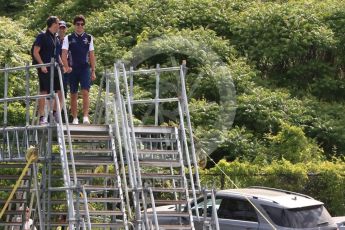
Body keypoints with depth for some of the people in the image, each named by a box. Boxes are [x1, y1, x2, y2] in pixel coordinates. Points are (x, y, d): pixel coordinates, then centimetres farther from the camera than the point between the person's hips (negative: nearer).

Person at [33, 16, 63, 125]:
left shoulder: (56, 39, 17)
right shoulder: (42, 36, -4)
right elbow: (36, 52, -8)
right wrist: (42, 65, -17)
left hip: (55, 69, 7)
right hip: (45, 69, -7)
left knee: (60, 91, 3)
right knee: (43, 92, -6)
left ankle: (55, 114, 15)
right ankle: (42, 117, -3)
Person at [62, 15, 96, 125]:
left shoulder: (89, 38, 8)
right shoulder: (68, 38, 4)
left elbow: (92, 55, 10)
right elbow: (64, 54, -3)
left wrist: (93, 71, 7)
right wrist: (66, 67, -19)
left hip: (85, 69, 0)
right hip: (73, 70, 0)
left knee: (85, 92, -14)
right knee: (73, 95, 5)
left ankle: (85, 116, -17)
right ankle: (75, 118, 12)